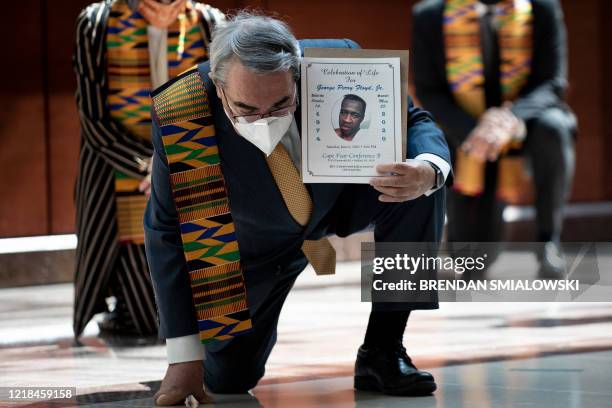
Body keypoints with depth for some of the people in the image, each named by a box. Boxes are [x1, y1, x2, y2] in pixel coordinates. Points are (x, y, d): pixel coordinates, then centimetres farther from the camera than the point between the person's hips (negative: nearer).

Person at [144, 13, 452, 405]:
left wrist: (428, 171, -44)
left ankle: (382, 351, -14)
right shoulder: (180, 119, -34)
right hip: (260, 240, 0)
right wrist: (185, 358, -22)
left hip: (345, 195, 1)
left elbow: (414, 122, -18)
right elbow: (167, 231, -22)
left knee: (415, 184, -29)